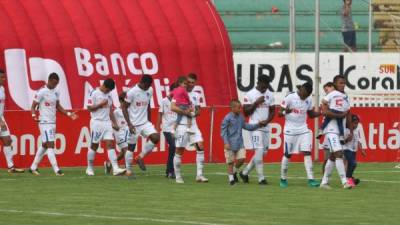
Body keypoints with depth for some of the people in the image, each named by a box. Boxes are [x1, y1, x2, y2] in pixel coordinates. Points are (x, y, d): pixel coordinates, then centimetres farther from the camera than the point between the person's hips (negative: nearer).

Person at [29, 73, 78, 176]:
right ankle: (56, 170, -15)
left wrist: (68, 114, 11)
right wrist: (34, 115, -28)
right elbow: (33, 106, -9)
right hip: (45, 122, -8)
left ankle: (33, 167, 25)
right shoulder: (41, 92, -12)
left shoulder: (56, 92, 10)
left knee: (45, 145, 14)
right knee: (50, 145, -11)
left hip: (53, 123, 8)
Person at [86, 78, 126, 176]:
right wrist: (101, 104, -17)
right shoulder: (94, 93, -7)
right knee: (94, 145, 3)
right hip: (97, 122, -5)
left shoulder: (108, 95, 12)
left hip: (107, 123, 5)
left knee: (110, 144, -6)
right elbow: (89, 108, -10)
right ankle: (89, 168, 16)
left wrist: (114, 123, 15)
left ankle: (115, 168, -15)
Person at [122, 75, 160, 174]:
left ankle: (140, 157, 2)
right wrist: (129, 124, -16)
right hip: (134, 124, -5)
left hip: (145, 123, 5)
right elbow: (124, 108, -11)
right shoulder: (132, 92, -14)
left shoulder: (150, 91, 4)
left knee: (156, 137, -14)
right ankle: (128, 170, 11)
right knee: (131, 147, 0)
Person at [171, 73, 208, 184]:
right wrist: (185, 112, -18)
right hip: (182, 125, -5)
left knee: (200, 147, -8)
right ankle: (178, 176, 10)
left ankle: (199, 175, -8)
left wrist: (195, 112, -3)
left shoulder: (196, 95, 14)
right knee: (179, 150, 1)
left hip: (193, 125, 5)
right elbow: (173, 107, -17)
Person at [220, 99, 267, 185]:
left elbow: (245, 126, 19)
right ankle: (231, 178, 14)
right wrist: (226, 143, -17)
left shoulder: (241, 117, 7)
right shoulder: (227, 118, -11)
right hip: (230, 144, -5)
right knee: (230, 162, 2)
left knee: (241, 159, -3)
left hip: (240, 143, 5)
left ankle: (234, 172, 23)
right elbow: (223, 131, -10)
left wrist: (258, 125, 11)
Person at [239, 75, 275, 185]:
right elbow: (246, 112, -7)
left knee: (263, 152, 8)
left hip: (266, 127, 6)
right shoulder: (250, 95, -6)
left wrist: (267, 120, -6)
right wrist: (256, 103, -18)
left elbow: (272, 111, 12)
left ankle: (245, 172, 22)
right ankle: (261, 178, -8)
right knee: (259, 151, -12)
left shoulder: (269, 95, 9)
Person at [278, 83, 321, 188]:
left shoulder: (308, 100, 4)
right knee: (287, 154, 3)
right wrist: (285, 112, -34)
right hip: (290, 130, -4)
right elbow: (280, 113, -10)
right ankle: (283, 179, 17)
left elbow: (311, 114, 15)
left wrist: (321, 112, -4)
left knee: (307, 153, -7)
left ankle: (311, 179, -9)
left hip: (303, 130, 4)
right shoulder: (290, 97, -11)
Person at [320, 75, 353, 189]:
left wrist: (351, 131, 16)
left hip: (341, 130, 8)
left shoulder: (346, 98, 15)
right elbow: (325, 112, -17)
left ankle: (324, 182, 19)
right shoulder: (330, 96, -7)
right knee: (338, 154, -15)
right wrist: (340, 115, -15)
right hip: (331, 129, -8)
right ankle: (344, 182, -19)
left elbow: (348, 116, 20)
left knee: (333, 156, 11)